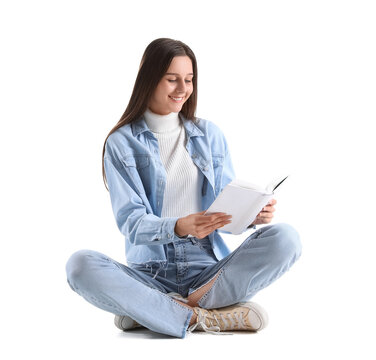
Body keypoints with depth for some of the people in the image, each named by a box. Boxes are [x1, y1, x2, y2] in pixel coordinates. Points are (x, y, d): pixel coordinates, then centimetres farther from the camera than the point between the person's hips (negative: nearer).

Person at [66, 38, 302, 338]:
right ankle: (204, 318, -28)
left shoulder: (210, 134, 13)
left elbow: (227, 206, 9)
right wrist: (179, 227, -28)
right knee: (81, 265, -30)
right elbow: (130, 221, -7)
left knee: (285, 238, -23)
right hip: (151, 274, -2)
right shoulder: (122, 143, 3)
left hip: (209, 271, 3)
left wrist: (252, 215, -15)